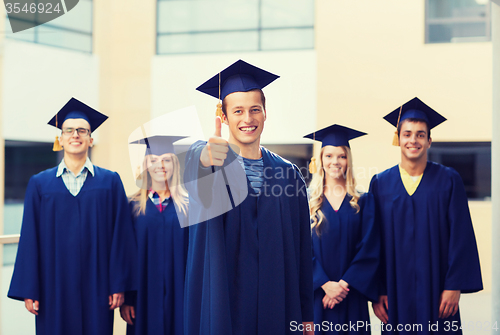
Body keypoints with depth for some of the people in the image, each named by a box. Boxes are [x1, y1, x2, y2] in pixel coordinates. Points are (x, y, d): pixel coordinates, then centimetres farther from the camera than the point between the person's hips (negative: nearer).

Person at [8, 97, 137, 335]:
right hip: (55, 287, 0)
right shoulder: (39, 184, 6)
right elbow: (30, 240, 3)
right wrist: (28, 290, -2)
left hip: (96, 287, 0)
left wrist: (119, 285, -4)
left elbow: (121, 236, 2)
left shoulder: (110, 182, 5)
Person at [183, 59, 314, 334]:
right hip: (221, 301, -2)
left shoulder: (288, 174, 8)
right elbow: (191, 163, -27)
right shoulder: (203, 159, 0)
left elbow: (302, 248, 8)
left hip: (277, 305, 2)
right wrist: (206, 158, -51)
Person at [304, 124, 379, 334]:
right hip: (317, 294, 0)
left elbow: (369, 248, -1)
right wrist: (325, 284, -14)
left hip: (351, 297, 0)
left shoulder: (363, 202, 5)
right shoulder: (309, 201, 4)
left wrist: (344, 284, -11)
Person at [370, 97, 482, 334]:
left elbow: (461, 235, -2)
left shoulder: (448, 180, 1)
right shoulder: (381, 184, 5)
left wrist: (454, 286, -9)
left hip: (436, 288, -1)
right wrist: (377, 291, -2)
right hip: (396, 293, 1)